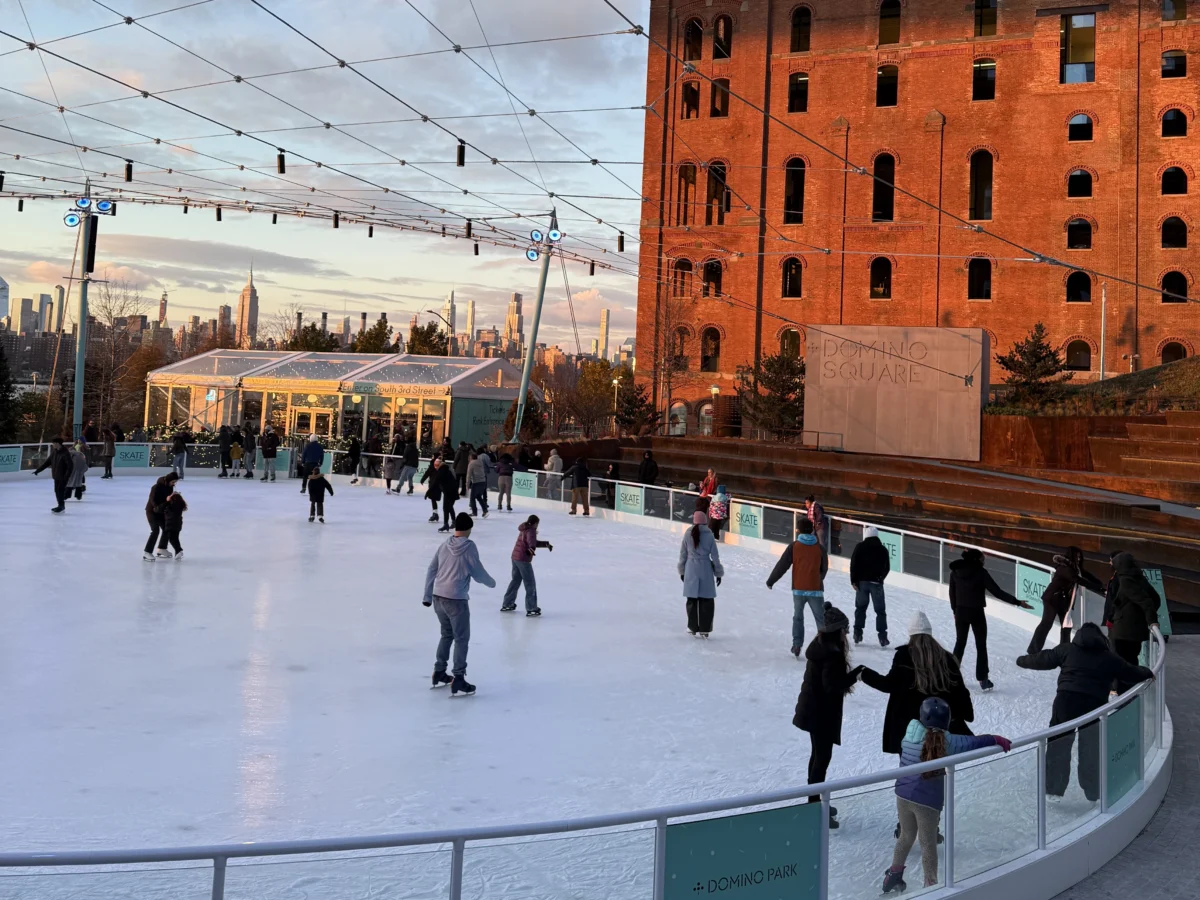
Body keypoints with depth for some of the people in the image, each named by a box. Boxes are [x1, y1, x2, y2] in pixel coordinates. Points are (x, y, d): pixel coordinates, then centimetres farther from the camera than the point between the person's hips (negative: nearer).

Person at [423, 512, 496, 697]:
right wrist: (492, 582, 13)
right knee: (461, 639, 2)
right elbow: (478, 573, -7)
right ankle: (458, 681, -1)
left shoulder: (445, 546, 7)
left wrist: (427, 596, 17)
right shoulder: (469, 547, -10)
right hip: (456, 600, -7)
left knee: (447, 634, 23)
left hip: (438, 597, 7)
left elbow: (431, 570, 10)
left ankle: (439, 674, 29)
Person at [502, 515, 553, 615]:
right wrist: (532, 547, -52)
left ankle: (507, 604, 32)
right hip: (523, 559, -9)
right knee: (530, 584, -3)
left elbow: (534, 542, 29)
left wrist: (546, 544, 30)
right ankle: (531, 609, -3)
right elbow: (531, 540, -33)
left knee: (516, 581, 23)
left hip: (515, 557, 9)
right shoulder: (531, 530, -10)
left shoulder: (524, 530, 17)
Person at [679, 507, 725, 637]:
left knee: (692, 599, 10)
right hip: (705, 569, -2)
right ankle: (704, 629, 5)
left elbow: (683, 553, 4)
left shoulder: (688, 534, -2)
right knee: (707, 600, 6)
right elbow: (714, 555, -3)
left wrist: (682, 570, 14)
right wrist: (718, 572, 6)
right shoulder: (709, 535, -6)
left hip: (691, 568, 2)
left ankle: (693, 628, 15)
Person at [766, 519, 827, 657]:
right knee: (821, 619, 5)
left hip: (798, 589, 0)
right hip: (815, 590, 0)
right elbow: (824, 569, 12)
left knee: (798, 617, 14)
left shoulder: (794, 546, -3)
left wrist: (771, 581, 8)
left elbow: (782, 565, -3)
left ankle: (797, 646, 6)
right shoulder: (820, 548, 1)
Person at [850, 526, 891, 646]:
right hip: (876, 583, 0)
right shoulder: (883, 549, 2)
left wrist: (853, 581, -2)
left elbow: (853, 564, -7)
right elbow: (887, 568, 6)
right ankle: (882, 637, 0)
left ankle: (858, 633, 11)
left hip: (862, 582, 0)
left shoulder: (860, 547, -3)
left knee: (860, 607, 14)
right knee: (880, 610, 5)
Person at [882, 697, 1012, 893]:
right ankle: (930, 885, 18)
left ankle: (894, 874, 33)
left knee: (906, 836, 23)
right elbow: (973, 742, -6)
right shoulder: (947, 741, -12)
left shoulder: (911, 731, -5)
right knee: (928, 843, 10)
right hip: (928, 801, -3)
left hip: (903, 795, 4)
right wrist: (997, 740, 7)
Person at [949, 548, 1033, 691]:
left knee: (960, 642, 19)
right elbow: (997, 592, -17)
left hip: (960, 612, 4)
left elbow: (952, 592, 7)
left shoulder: (955, 571, -1)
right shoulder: (980, 572, -15)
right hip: (976, 612, -4)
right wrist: (1017, 602, -13)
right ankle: (983, 680, 6)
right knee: (981, 645, 7)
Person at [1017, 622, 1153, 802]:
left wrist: (1022, 660, 33)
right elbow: (1131, 673, 22)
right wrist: (1148, 673, 43)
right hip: (1094, 706, 1)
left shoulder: (1066, 649, 12)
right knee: (1092, 750, 13)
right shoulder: (1110, 658, 14)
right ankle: (1094, 793, 20)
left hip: (1065, 701, -1)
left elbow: (1043, 659, 16)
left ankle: (1053, 789, 11)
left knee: (1058, 746, 9)